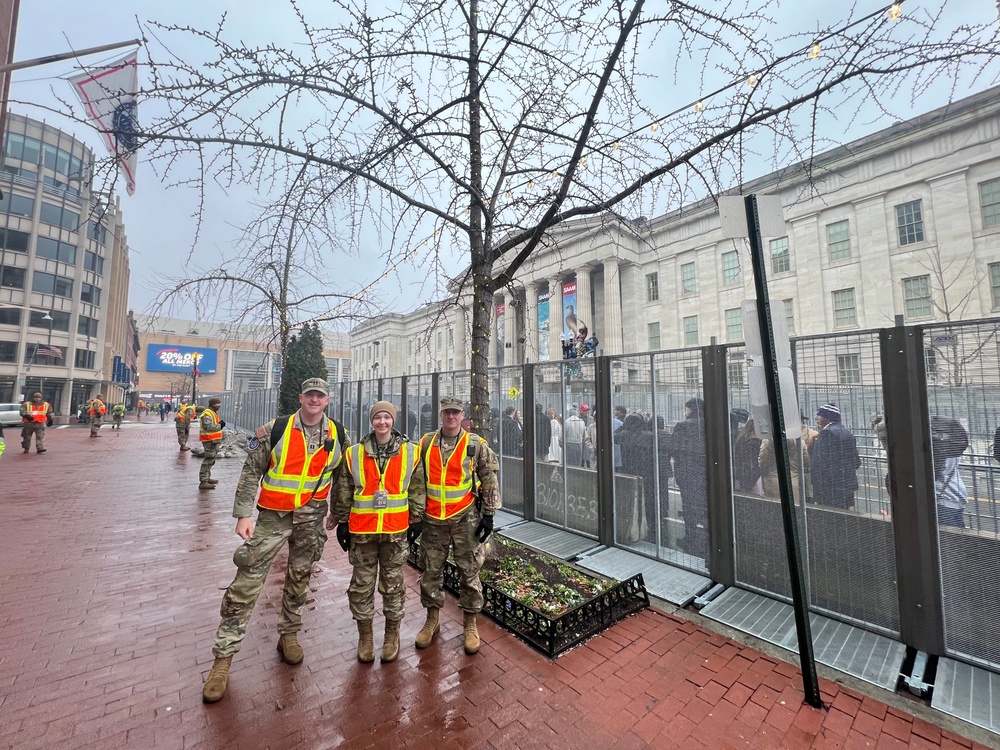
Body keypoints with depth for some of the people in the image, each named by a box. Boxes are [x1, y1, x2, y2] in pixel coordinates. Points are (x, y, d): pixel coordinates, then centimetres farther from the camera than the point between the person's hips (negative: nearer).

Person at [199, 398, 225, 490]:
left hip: (214, 440, 11)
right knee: (208, 460, -10)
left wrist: (220, 424, 1)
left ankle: (207, 478, 31)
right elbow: (208, 427, -26)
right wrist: (219, 426, -17)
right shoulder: (207, 414, -16)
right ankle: (203, 482, -7)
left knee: (210, 460, 19)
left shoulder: (213, 413, 16)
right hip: (209, 441, -11)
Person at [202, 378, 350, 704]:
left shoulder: (338, 436, -3)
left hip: (312, 518, 2)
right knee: (247, 581, 1)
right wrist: (243, 514, -8)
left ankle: (289, 634, 38)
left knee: (299, 579, 16)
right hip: (274, 515, -2)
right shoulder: (275, 429, -9)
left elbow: (342, 479, 7)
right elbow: (251, 472, -3)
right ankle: (223, 657, 19)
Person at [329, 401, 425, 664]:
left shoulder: (410, 452, -2)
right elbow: (344, 491, 6)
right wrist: (342, 522, 6)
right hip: (362, 529, 1)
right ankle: (365, 635, 34)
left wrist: (416, 519, 3)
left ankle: (392, 633, 34)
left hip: (396, 529, 0)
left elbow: (417, 489, 3)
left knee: (393, 583, 13)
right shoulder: (354, 453, 0)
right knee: (362, 584, 12)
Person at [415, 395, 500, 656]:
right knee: (431, 570, 14)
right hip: (433, 520, 3)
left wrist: (488, 515, -5)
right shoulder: (426, 443, 3)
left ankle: (471, 624, 28)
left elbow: (489, 480, -3)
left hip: (466, 519, -2)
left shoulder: (476, 444, -5)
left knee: (469, 571, 8)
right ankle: (432, 619, 36)